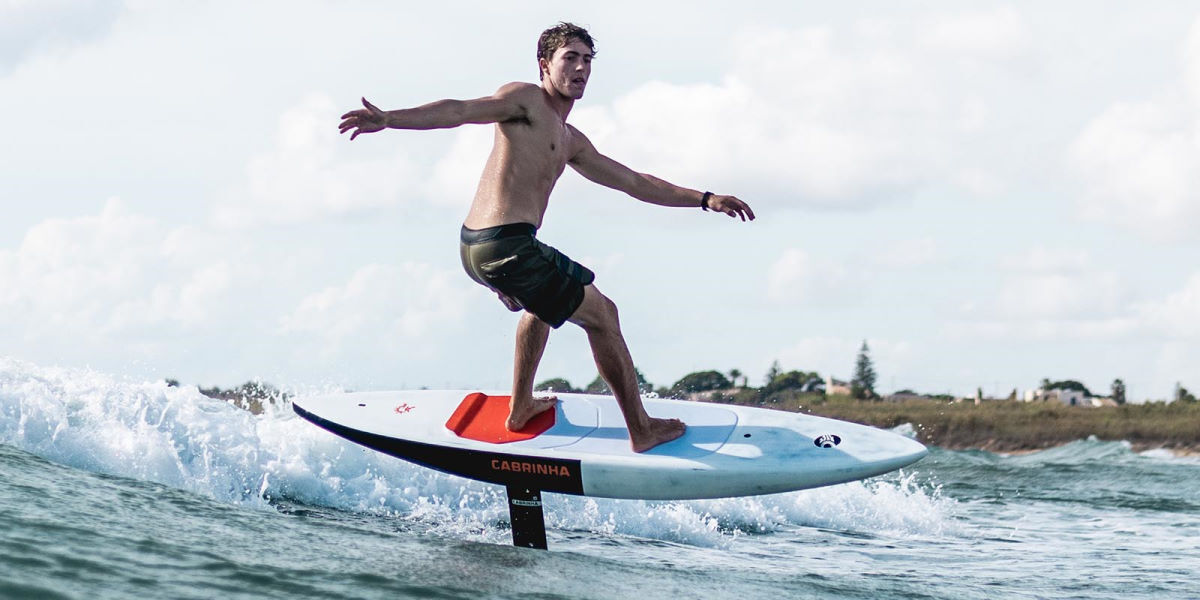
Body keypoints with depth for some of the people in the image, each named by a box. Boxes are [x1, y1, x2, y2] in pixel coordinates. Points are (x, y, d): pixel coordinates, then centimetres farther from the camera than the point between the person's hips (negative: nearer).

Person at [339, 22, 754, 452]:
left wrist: (705, 200, 26)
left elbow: (634, 182, 28)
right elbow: (459, 111, -17)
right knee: (602, 315, 2)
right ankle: (642, 432, 7)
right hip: (507, 244, -10)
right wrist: (388, 119, -32)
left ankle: (520, 408, 44)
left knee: (544, 298, 39)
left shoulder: (572, 143, 23)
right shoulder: (525, 100, -3)